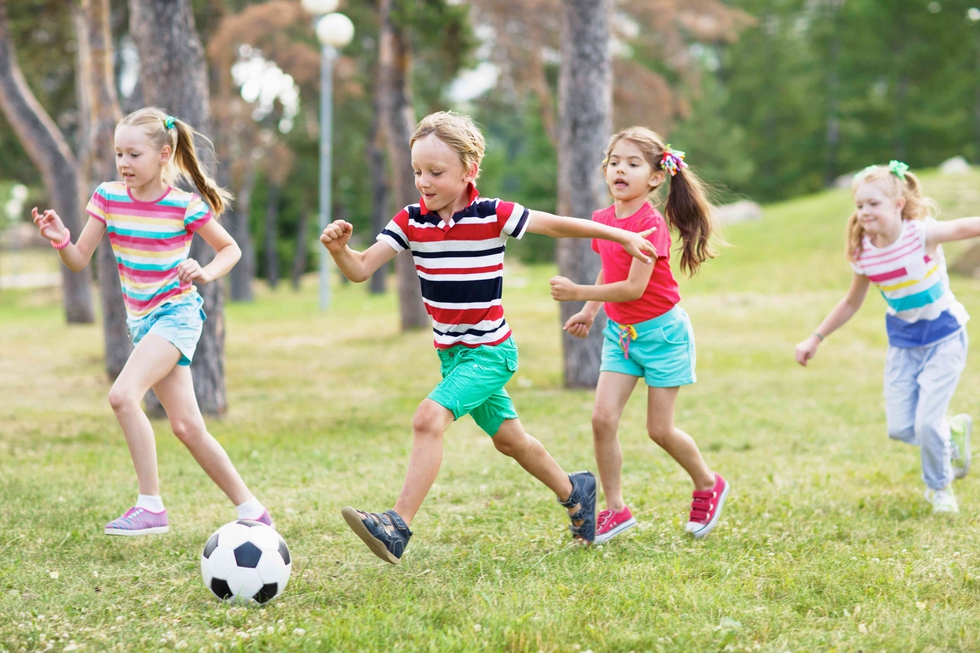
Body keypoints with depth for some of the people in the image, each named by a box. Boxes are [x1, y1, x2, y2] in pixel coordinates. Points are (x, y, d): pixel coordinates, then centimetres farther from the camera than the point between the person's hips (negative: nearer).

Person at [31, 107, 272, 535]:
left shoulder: (185, 206, -11)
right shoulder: (108, 198, 0)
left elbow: (230, 249, 2)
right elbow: (79, 260, 1)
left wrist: (205, 273, -17)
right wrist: (59, 239, -19)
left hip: (177, 314, -6)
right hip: (141, 320, 6)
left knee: (123, 395, -26)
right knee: (187, 428, 4)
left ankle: (150, 506, -20)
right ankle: (251, 511, 15)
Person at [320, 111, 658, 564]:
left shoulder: (492, 216, -14)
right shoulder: (411, 221, -3)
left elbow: (557, 225, -3)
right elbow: (360, 269, -8)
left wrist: (622, 236, 4)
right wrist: (339, 248, -30)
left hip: (490, 351, -6)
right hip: (450, 352, 6)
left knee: (429, 418, -26)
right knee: (508, 439, 21)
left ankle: (397, 526, -30)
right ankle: (573, 491, 44)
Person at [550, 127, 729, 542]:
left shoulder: (650, 225, -21)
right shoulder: (602, 220, 1)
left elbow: (634, 287, -26)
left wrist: (577, 293, -25)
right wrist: (589, 313, 7)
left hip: (661, 330, -6)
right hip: (620, 332, 6)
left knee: (659, 429, 1)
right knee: (603, 418, -7)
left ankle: (709, 485, 27)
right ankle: (615, 509, 4)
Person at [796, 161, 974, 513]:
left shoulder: (922, 234, -23)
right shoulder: (863, 253, -8)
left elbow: (970, 226, -26)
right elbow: (851, 303, 7)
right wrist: (815, 339, 8)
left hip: (943, 338, -4)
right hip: (903, 343, 5)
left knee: (927, 423, -12)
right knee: (900, 428, -1)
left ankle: (939, 487, 17)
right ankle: (953, 433, 32)